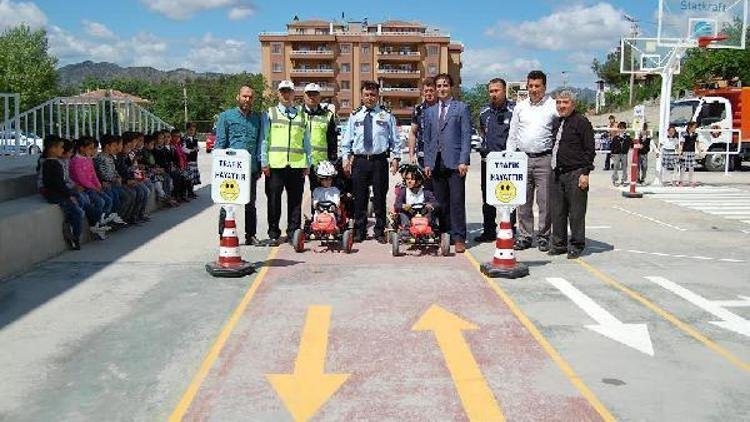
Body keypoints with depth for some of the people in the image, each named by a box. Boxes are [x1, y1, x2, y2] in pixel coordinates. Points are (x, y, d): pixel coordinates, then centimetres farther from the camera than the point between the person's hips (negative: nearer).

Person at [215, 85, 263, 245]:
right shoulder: (226, 116, 4)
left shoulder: (257, 118, 13)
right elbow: (220, 142, 1)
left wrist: (259, 165, 6)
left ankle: (251, 235, 19)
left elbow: (260, 142, 13)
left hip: (251, 168, 3)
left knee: (250, 204, 10)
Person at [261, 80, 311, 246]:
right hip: (275, 165, -2)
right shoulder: (269, 114, 9)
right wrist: (264, 162, -4)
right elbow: (264, 140, 4)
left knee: (295, 200, 5)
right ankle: (274, 234, 11)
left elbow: (307, 142, 16)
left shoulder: (302, 116, 15)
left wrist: (307, 164, 9)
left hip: (297, 165, 2)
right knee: (274, 201, 2)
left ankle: (293, 232, 14)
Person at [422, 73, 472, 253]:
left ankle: (459, 238, -2)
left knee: (457, 201, -6)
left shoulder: (461, 108, 4)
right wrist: (427, 162, 9)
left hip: (454, 162, -4)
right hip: (436, 163, 4)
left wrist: (463, 161, -11)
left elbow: (466, 136, -2)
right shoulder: (430, 111, 17)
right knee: (441, 202, 6)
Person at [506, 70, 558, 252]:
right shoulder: (520, 107, 13)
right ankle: (524, 236, 14)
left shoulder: (553, 106, 2)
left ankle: (544, 237, 9)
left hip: (544, 159, -3)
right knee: (523, 201, 5)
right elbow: (513, 135, 14)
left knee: (545, 201, -1)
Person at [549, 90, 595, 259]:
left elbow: (590, 149, -8)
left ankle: (576, 246, 9)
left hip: (575, 174, -7)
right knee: (557, 212, 10)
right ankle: (559, 244, 19)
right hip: (557, 174, 7)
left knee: (576, 212, -1)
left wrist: (585, 173, -14)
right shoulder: (556, 123, 16)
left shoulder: (581, 122, -5)